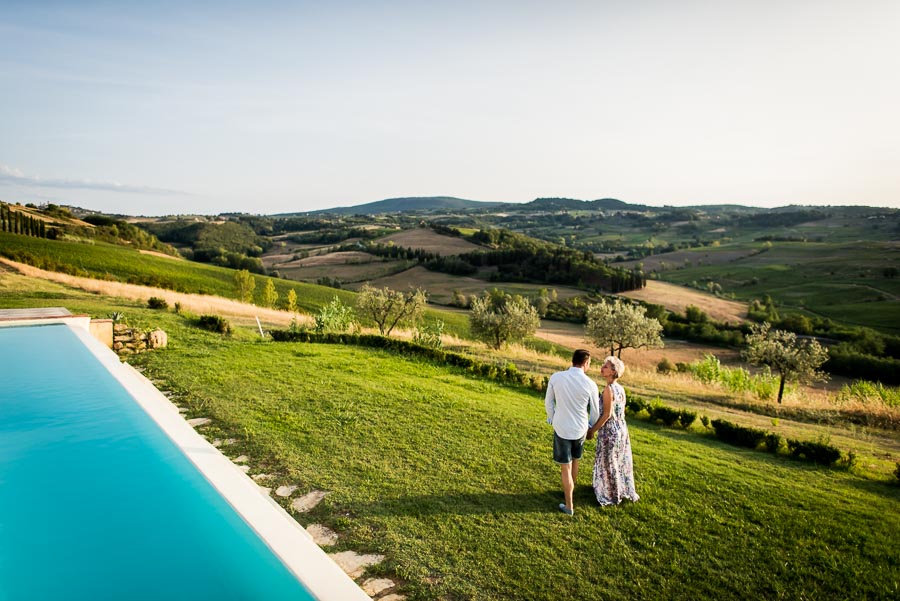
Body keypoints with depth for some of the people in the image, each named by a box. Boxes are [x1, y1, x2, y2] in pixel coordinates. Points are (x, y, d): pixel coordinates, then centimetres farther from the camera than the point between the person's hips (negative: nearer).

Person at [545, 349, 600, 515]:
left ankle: (569, 506, 18)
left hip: (561, 428, -1)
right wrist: (591, 428, 20)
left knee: (566, 467, 9)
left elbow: (548, 402, 0)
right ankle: (570, 491, 44)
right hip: (580, 429, 1)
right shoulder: (590, 385, -14)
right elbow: (595, 412, 0)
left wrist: (552, 419, 18)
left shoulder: (556, 377, -13)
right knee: (575, 461, 25)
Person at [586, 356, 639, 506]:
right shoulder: (621, 388, 3)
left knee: (608, 463, 9)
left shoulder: (609, 389, -22)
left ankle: (610, 495, 23)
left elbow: (607, 414, -21)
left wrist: (592, 430, -13)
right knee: (619, 462, 21)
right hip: (621, 430, 8)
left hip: (609, 431, -8)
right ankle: (623, 490, 37)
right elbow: (617, 412, 9)